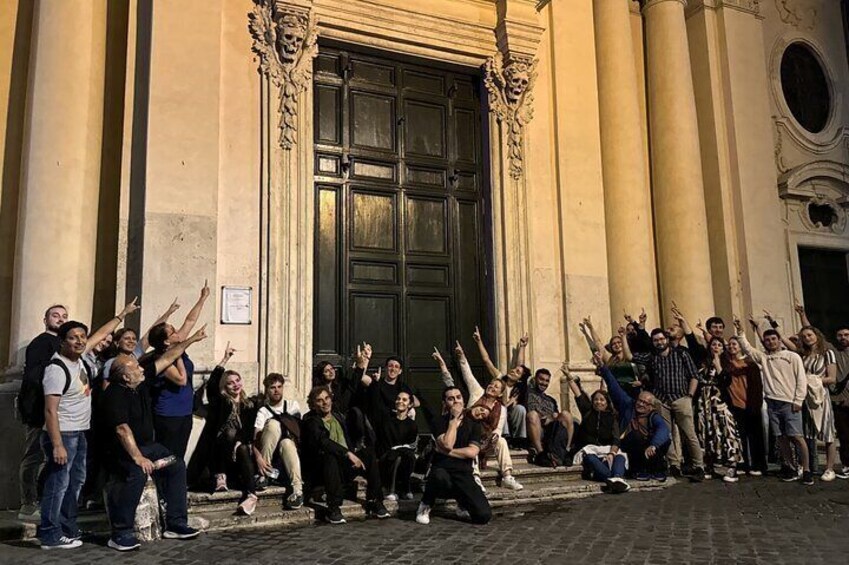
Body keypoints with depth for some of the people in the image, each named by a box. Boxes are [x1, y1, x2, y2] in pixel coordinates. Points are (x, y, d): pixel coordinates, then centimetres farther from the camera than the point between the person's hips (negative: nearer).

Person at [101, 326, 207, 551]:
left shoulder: (142, 380, 1)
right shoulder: (114, 395, -21)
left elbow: (166, 358, 8)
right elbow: (122, 430, -28)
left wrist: (191, 339, 10)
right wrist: (138, 458, -33)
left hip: (148, 444, 8)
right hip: (123, 449, -8)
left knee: (176, 465, -7)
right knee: (136, 474, -34)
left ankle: (175, 524, -3)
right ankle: (121, 533, -23)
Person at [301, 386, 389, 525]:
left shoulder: (339, 417, 23)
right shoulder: (311, 421, -1)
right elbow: (322, 442, -18)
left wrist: (354, 454, -1)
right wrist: (348, 454, -26)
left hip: (347, 460, 6)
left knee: (369, 453, -18)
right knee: (330, 456, -37)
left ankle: (374, 502, -12)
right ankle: (333, 509, -34)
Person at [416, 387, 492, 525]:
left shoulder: (474, 423, 7)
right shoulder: (439, 422, 1)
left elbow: (473, 452, -6)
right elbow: (447, 445, -17)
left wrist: (446, 451, -9)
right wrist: (454, 420, -10)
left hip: (464, 473, 3)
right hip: (442, 469, -2)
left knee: (484, 516, -15)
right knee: (440, 477, -41)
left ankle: (462, 502, 21)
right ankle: (425, 506, -9)